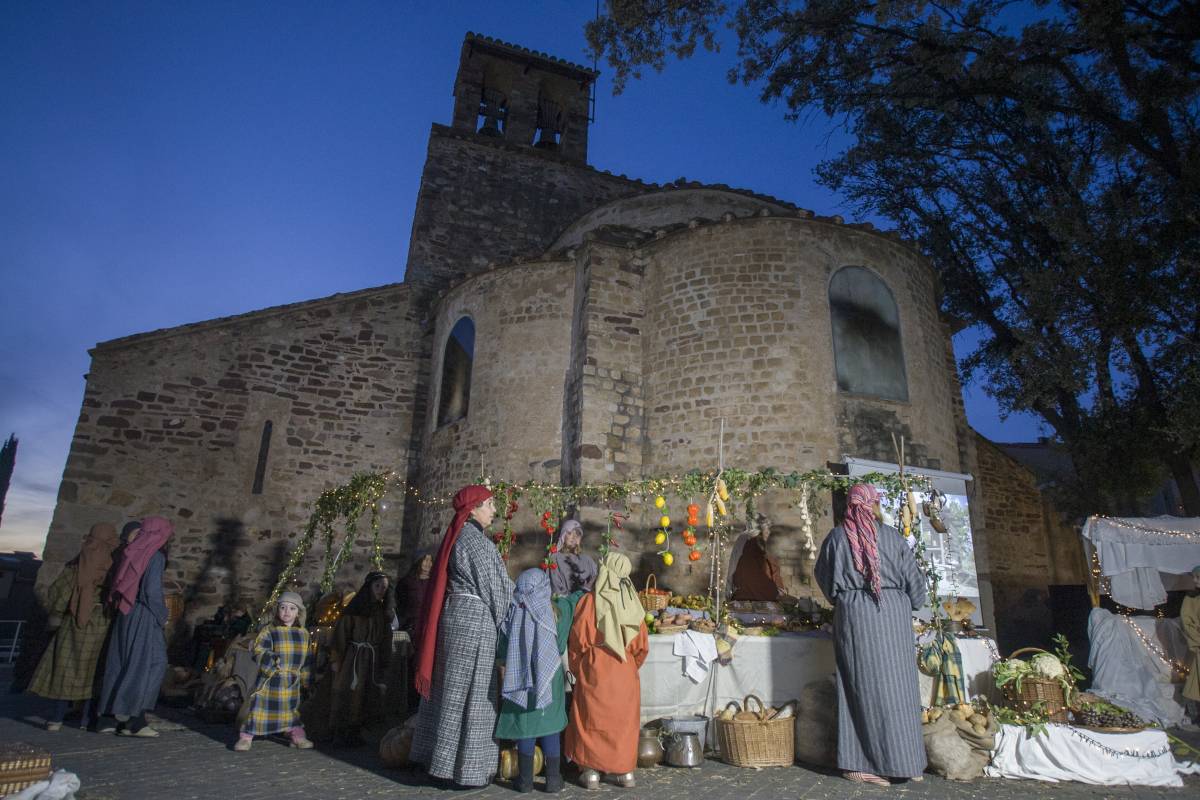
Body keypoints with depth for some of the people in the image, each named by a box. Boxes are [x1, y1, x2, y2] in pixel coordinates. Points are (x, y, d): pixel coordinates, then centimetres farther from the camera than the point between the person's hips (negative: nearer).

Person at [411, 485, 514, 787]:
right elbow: (492, 588, -12)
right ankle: (467, 767, 9)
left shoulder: (456, 536, 12)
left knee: (451, 690, 15)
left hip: (454, 615, 9)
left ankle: (440, 757, 25)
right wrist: (503, 624, 2)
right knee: (470, 693, 0)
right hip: (475, 619, -9)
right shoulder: (475, 540, -15)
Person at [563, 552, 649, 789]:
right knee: (623, 721, 14)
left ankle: (591, 772, 14)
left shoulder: (589, 601, -11)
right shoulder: (632, 602, -2)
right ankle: (625, 771, 20)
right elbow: (642, 645, 3)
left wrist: (578, 671, 7)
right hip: (625, 676, 3)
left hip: (594, 673, -3)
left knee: (592, 720, 10)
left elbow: (577, 641, -8)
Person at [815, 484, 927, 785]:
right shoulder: (892, 537, -2)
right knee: (895, 686, 8)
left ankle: (857, 763, 8)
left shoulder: (836, 537, 0)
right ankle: (900, 760, 13)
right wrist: (909, 605, 22)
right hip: (891, 614, -1)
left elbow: (823, 576, 11)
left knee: (860, 686, 5)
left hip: (852, 616, 1)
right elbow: (914, 580, 4)